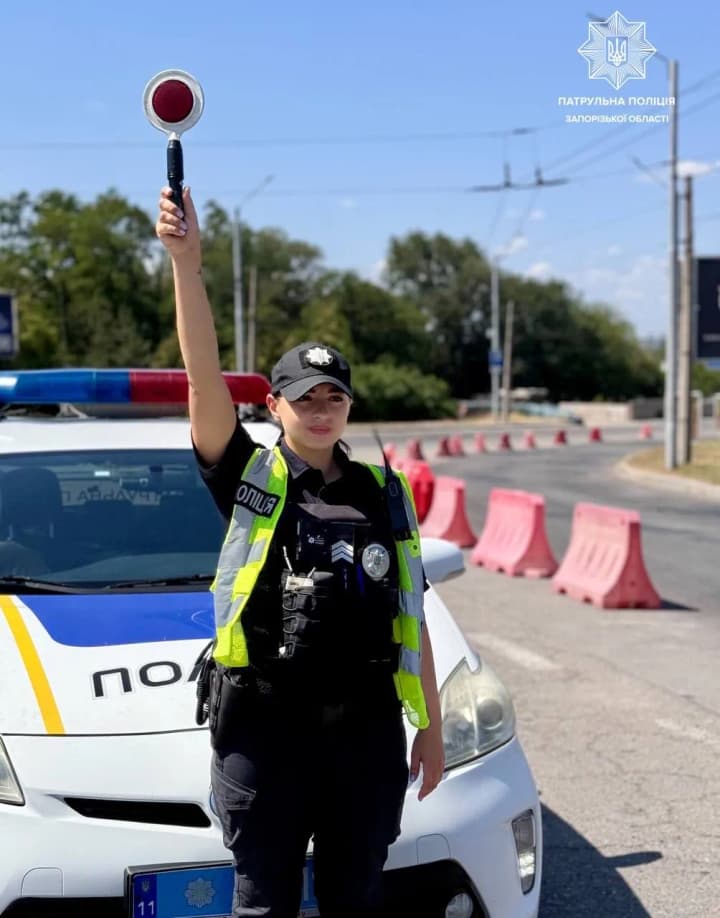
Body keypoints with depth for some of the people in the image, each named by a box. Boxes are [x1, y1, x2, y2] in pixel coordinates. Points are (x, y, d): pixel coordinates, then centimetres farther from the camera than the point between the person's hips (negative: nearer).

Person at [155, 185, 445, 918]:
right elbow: (205, 380, -15)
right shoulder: (250, 481, 0)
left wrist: (431, 727, 10)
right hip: (262, 725, -3)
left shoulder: (383, 496, 9)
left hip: (366, 727, 3)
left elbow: (410, 621, 11)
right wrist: (186, 263, -25)